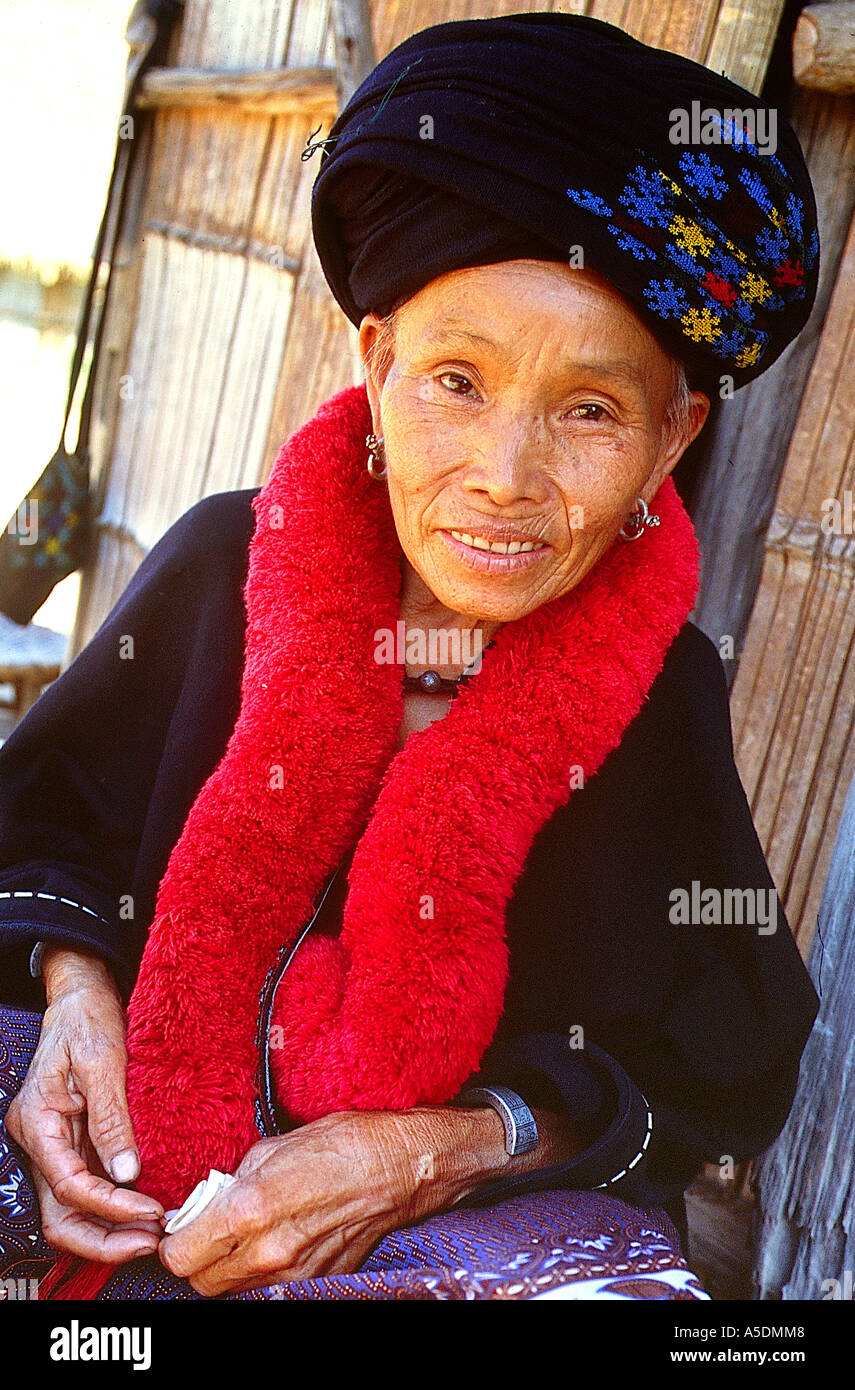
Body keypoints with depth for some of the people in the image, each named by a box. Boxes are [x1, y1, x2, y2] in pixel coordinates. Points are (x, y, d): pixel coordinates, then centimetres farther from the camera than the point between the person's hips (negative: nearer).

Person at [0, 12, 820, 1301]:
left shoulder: (661, 706, -12)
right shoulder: (223, 563, -9)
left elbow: (725, 1078, -4)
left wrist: (435, 1149, -17)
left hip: (485, 1211, 1)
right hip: (140, 1177, 0)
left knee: (622, 1278, -30)